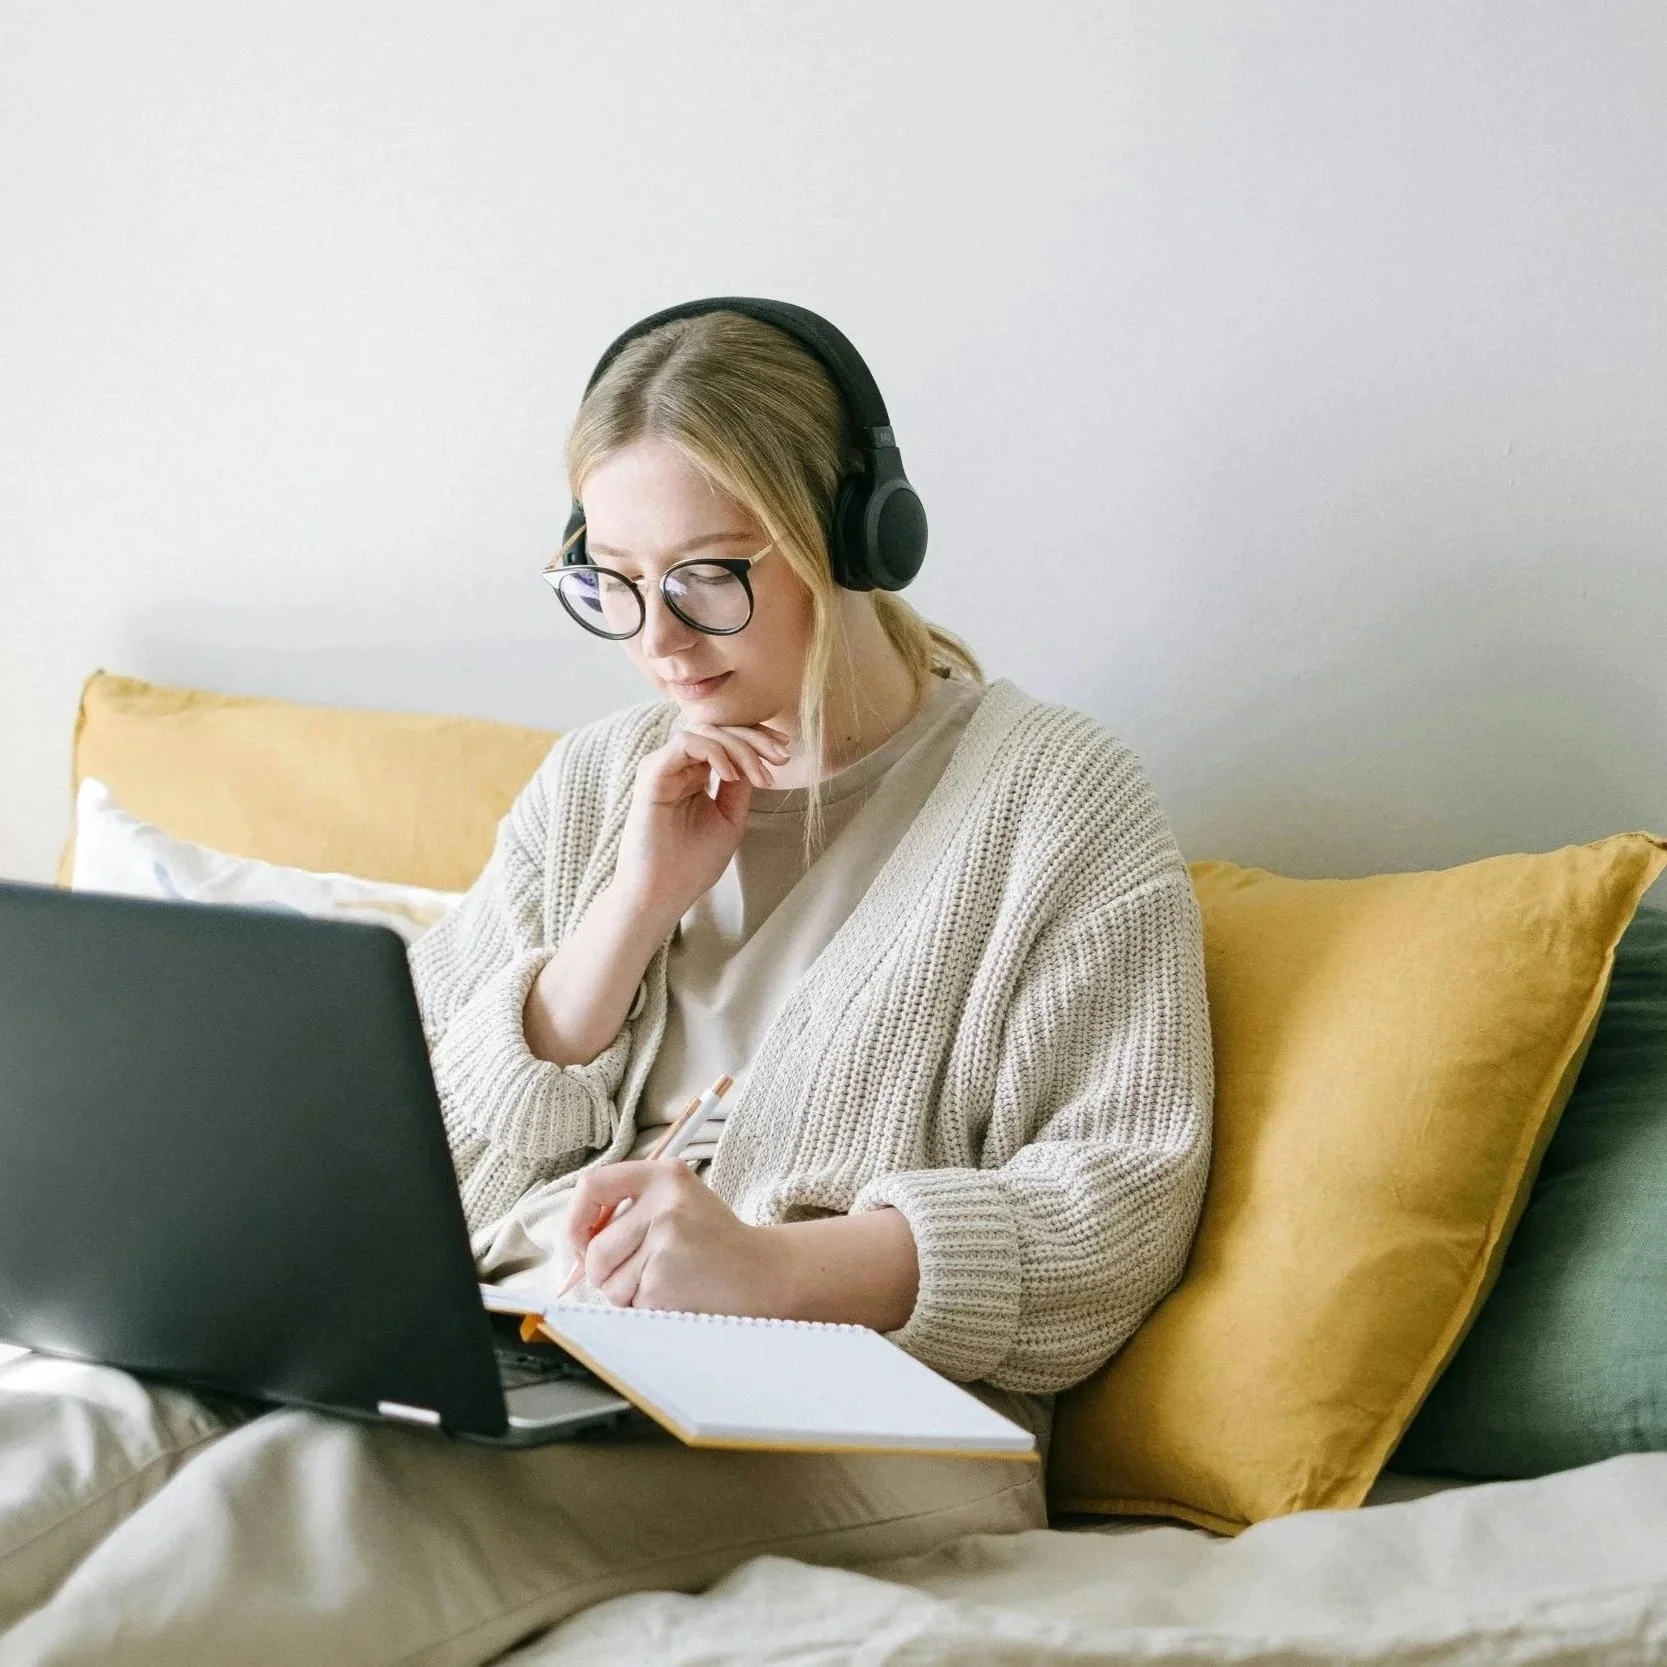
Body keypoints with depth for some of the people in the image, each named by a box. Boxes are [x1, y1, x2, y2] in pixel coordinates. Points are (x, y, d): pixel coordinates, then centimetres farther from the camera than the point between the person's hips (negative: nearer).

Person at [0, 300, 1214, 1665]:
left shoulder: (1058, 793, 3)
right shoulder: (594, 783, 18)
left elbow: (1118, 1206, -6)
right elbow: (433, 1160, 13)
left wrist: (777, 1267, -22)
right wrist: (637, 905, -2)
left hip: (856, 1397, -4)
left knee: (329, 1472, -34)